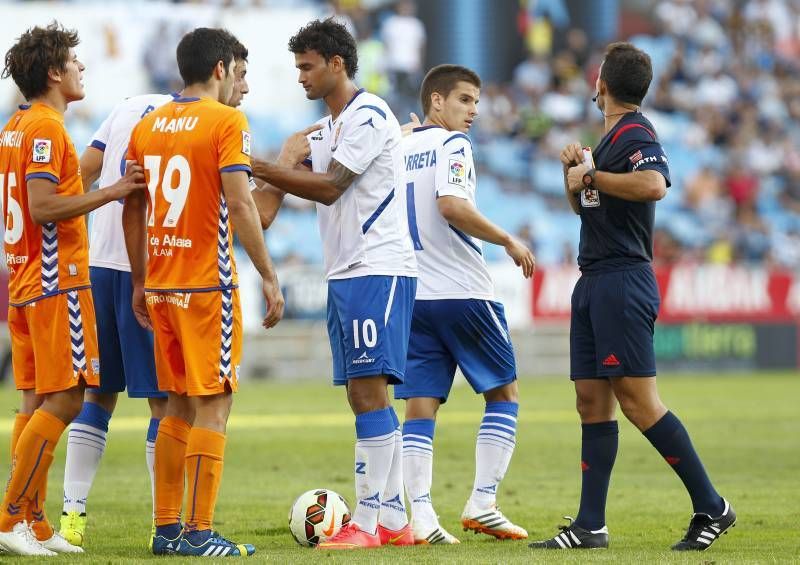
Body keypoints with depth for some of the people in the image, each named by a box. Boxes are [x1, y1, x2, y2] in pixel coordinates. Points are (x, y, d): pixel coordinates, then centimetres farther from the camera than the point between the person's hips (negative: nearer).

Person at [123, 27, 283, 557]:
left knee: (179, 407, 14)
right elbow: (240, 205, -16)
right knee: (213, 406, -4)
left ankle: (167, 529, 14)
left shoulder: (147, 125, 11)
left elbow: (132, 210, 13)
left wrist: (140, 283, 19)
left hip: (160, 286, 7)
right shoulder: (227, 122, -8)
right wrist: (269, 277, -11)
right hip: (208, 285, -7)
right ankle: (200, 533, -7)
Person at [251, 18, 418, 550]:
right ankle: (394, 520, 11)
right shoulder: (329, 125, 20)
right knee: (368, 397, 8)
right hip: (344, 274, 10)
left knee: (369, 392, -12)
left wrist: (260, 169, -14)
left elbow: (330, 187, -15)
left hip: (378, 270, -10)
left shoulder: (368, 115, -10)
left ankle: (366, 522, -14)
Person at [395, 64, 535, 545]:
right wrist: (509, 241, -15)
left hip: (412, 296, 6)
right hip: (463, 290, -6)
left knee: (421, 407, 3)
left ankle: (421, 516, -8)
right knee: (504, 393, 9)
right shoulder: (452, 144, -6)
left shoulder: (399, 149, 14)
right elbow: (451, 204, -22)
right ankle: (482, 503, 0)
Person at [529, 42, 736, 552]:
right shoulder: (611, 137, 19)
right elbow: (583, 205, 32)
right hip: (594, 280, 10)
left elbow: (655, 184, -32)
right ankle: (591, 526, 5)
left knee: (639, 401, -12)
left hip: (623, 280, -10)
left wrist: (591, 175, -20)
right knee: (592, 401, 5)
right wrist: (574, 171, 12)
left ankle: (712, 508, -6)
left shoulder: (635, 133, -11)